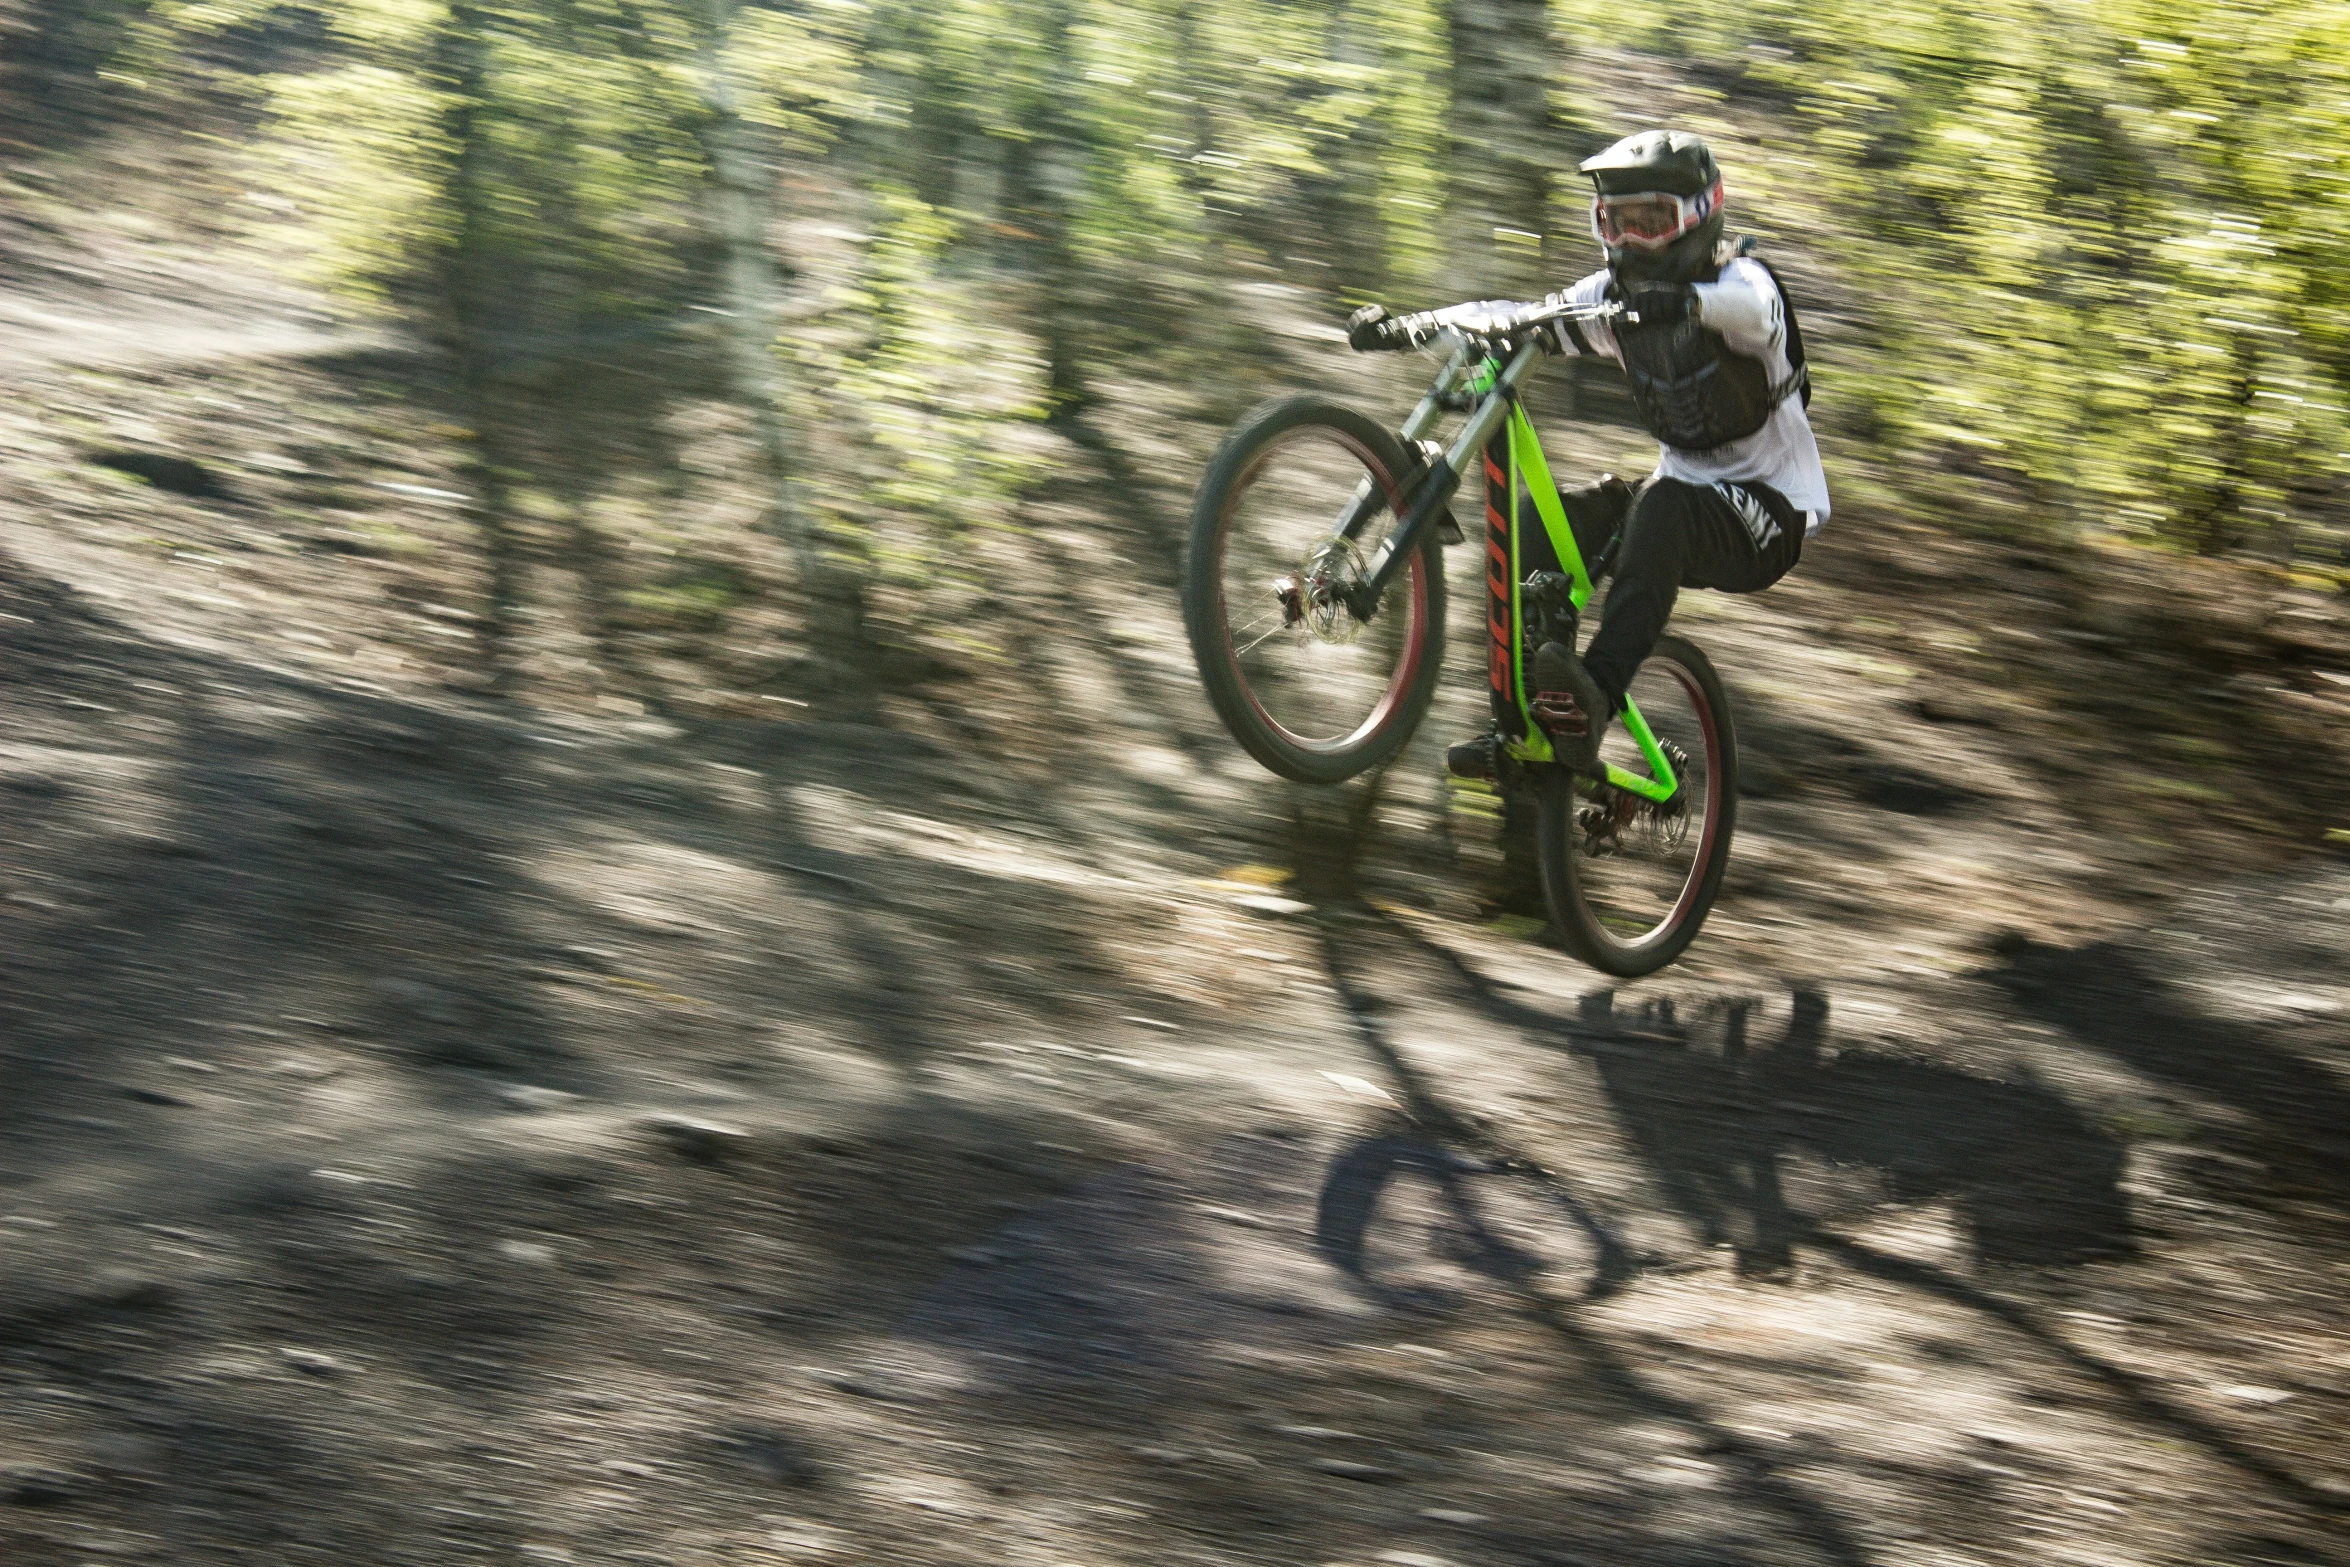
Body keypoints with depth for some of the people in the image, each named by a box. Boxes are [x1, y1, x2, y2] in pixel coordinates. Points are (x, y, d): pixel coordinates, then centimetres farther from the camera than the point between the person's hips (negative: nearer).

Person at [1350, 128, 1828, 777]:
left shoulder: (1739, 280, -15)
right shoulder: (1615, 295, 3)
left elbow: (1752, 307, -40)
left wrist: (1686, 300, -62)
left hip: (1772, 512, -6)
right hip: (1684, 492, 6)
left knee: (1660, 504, -37)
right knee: (1539, 521, -17)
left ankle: (1596, 696, -50)